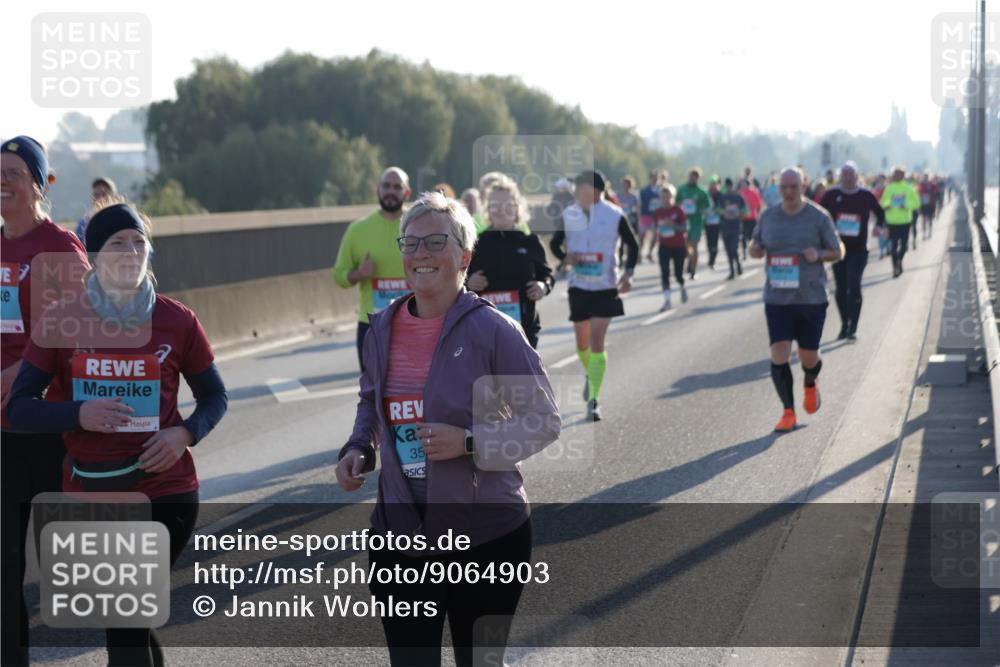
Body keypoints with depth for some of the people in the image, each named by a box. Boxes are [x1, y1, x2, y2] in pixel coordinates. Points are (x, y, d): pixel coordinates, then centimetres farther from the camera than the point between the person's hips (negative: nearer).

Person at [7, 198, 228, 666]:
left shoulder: (177, 321, -2)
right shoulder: (61, 321, -3)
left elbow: (213, 396, 10)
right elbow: (20, 407, -2)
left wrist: (186, 433, -10)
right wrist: (78, 414, -19)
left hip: (164, 491, -2)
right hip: (88, 494, 2)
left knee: (127, 624, -6)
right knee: (129, 623, 12)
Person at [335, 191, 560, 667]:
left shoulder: (492, 330, -13)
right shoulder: (382, 329, 3)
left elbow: (544, 421, -9)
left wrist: (469, 443, -22)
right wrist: (358, 449, 2)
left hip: (485, 534, -4)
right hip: (399, 533, 4)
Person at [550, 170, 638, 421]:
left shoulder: (614, 216, -7)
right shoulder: (569, 215, -2)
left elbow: (632, 244, 5)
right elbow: (554, 243, 9)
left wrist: (628, 273, -7)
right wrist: (564, 258, -13)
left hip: (605, 287, -3)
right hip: (578, 286, 3)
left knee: (597, 342, -12)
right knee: (582, 342, 14)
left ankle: (593, 401, -10)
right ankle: (591, 375, 47)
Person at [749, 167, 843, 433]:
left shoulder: (819, 217, -4)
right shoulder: (768, 217, 4)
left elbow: (838, 251, 3)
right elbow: (756, 247, 16)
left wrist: (819, 254, -17)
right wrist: (755, 249, -8)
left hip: (811, 298, -2)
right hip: (777, 298, 2)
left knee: (808, 358, 7)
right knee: (779, 355, -10)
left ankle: (810, 385, 43)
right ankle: (788, 412, -1)